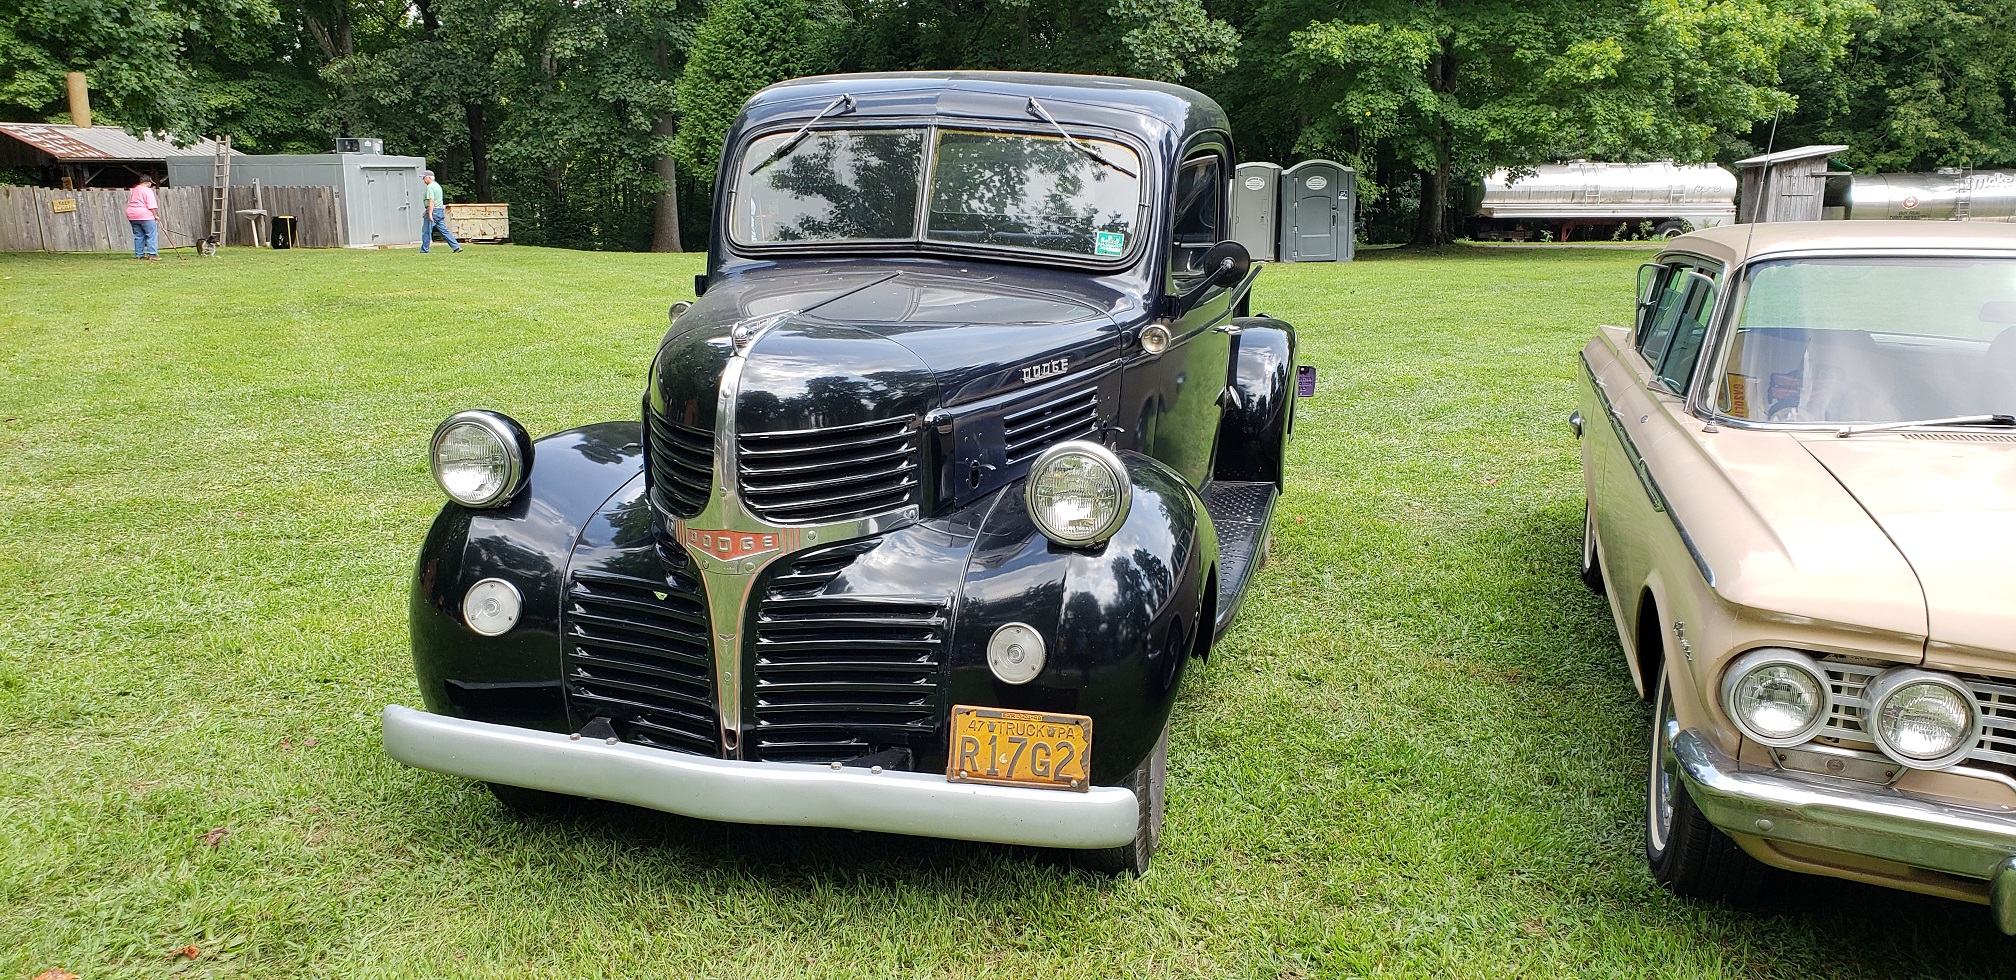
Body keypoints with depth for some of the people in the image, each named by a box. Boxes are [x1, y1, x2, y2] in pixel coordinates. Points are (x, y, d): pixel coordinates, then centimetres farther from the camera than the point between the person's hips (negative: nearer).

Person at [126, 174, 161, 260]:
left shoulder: (134, 190, 18)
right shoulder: (147, 190, -8)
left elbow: (130, 203, 22)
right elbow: (152, 205, -15)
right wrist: (156, 215, -11)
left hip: (132, 215, 8)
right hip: (145, 215, -8)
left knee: (138, 236, 11)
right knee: (152, 235, -7)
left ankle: (139, 254, 11)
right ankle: (152, 254, -14)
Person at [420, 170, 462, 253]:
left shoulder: (430, 187, -12)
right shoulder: (437, 185, 18)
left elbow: (431, 201, -22)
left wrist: (430, 213, -28)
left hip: (433, 211, -9)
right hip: (440, 211, 9)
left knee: (426, 231, -1)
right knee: (444, 230, 7)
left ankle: (424, 250, 3)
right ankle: (456, 246, 0)